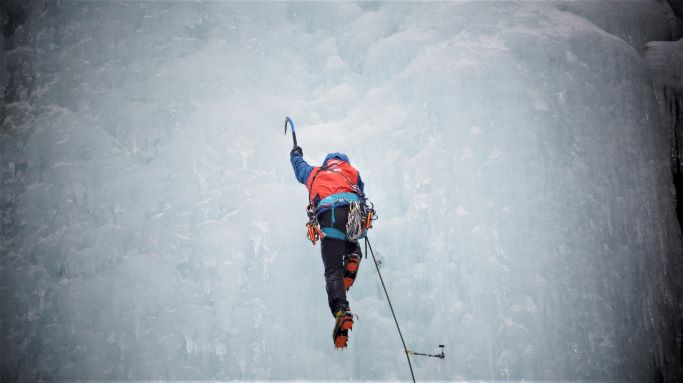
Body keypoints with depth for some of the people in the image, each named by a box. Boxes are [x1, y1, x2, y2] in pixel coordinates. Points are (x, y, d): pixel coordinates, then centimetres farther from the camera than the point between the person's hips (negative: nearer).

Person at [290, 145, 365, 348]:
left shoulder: (313, 173, 36)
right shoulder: (351, 171, 32)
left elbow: (298, 164, 57)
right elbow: (361, 196, 30)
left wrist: (296, 153, 79)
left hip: (327, 213, -1)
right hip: (352, 208, 1)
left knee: (333, 271, -6)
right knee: (352, 246, 32)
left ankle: (341, 311, -29)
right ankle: (352, 258, -3)